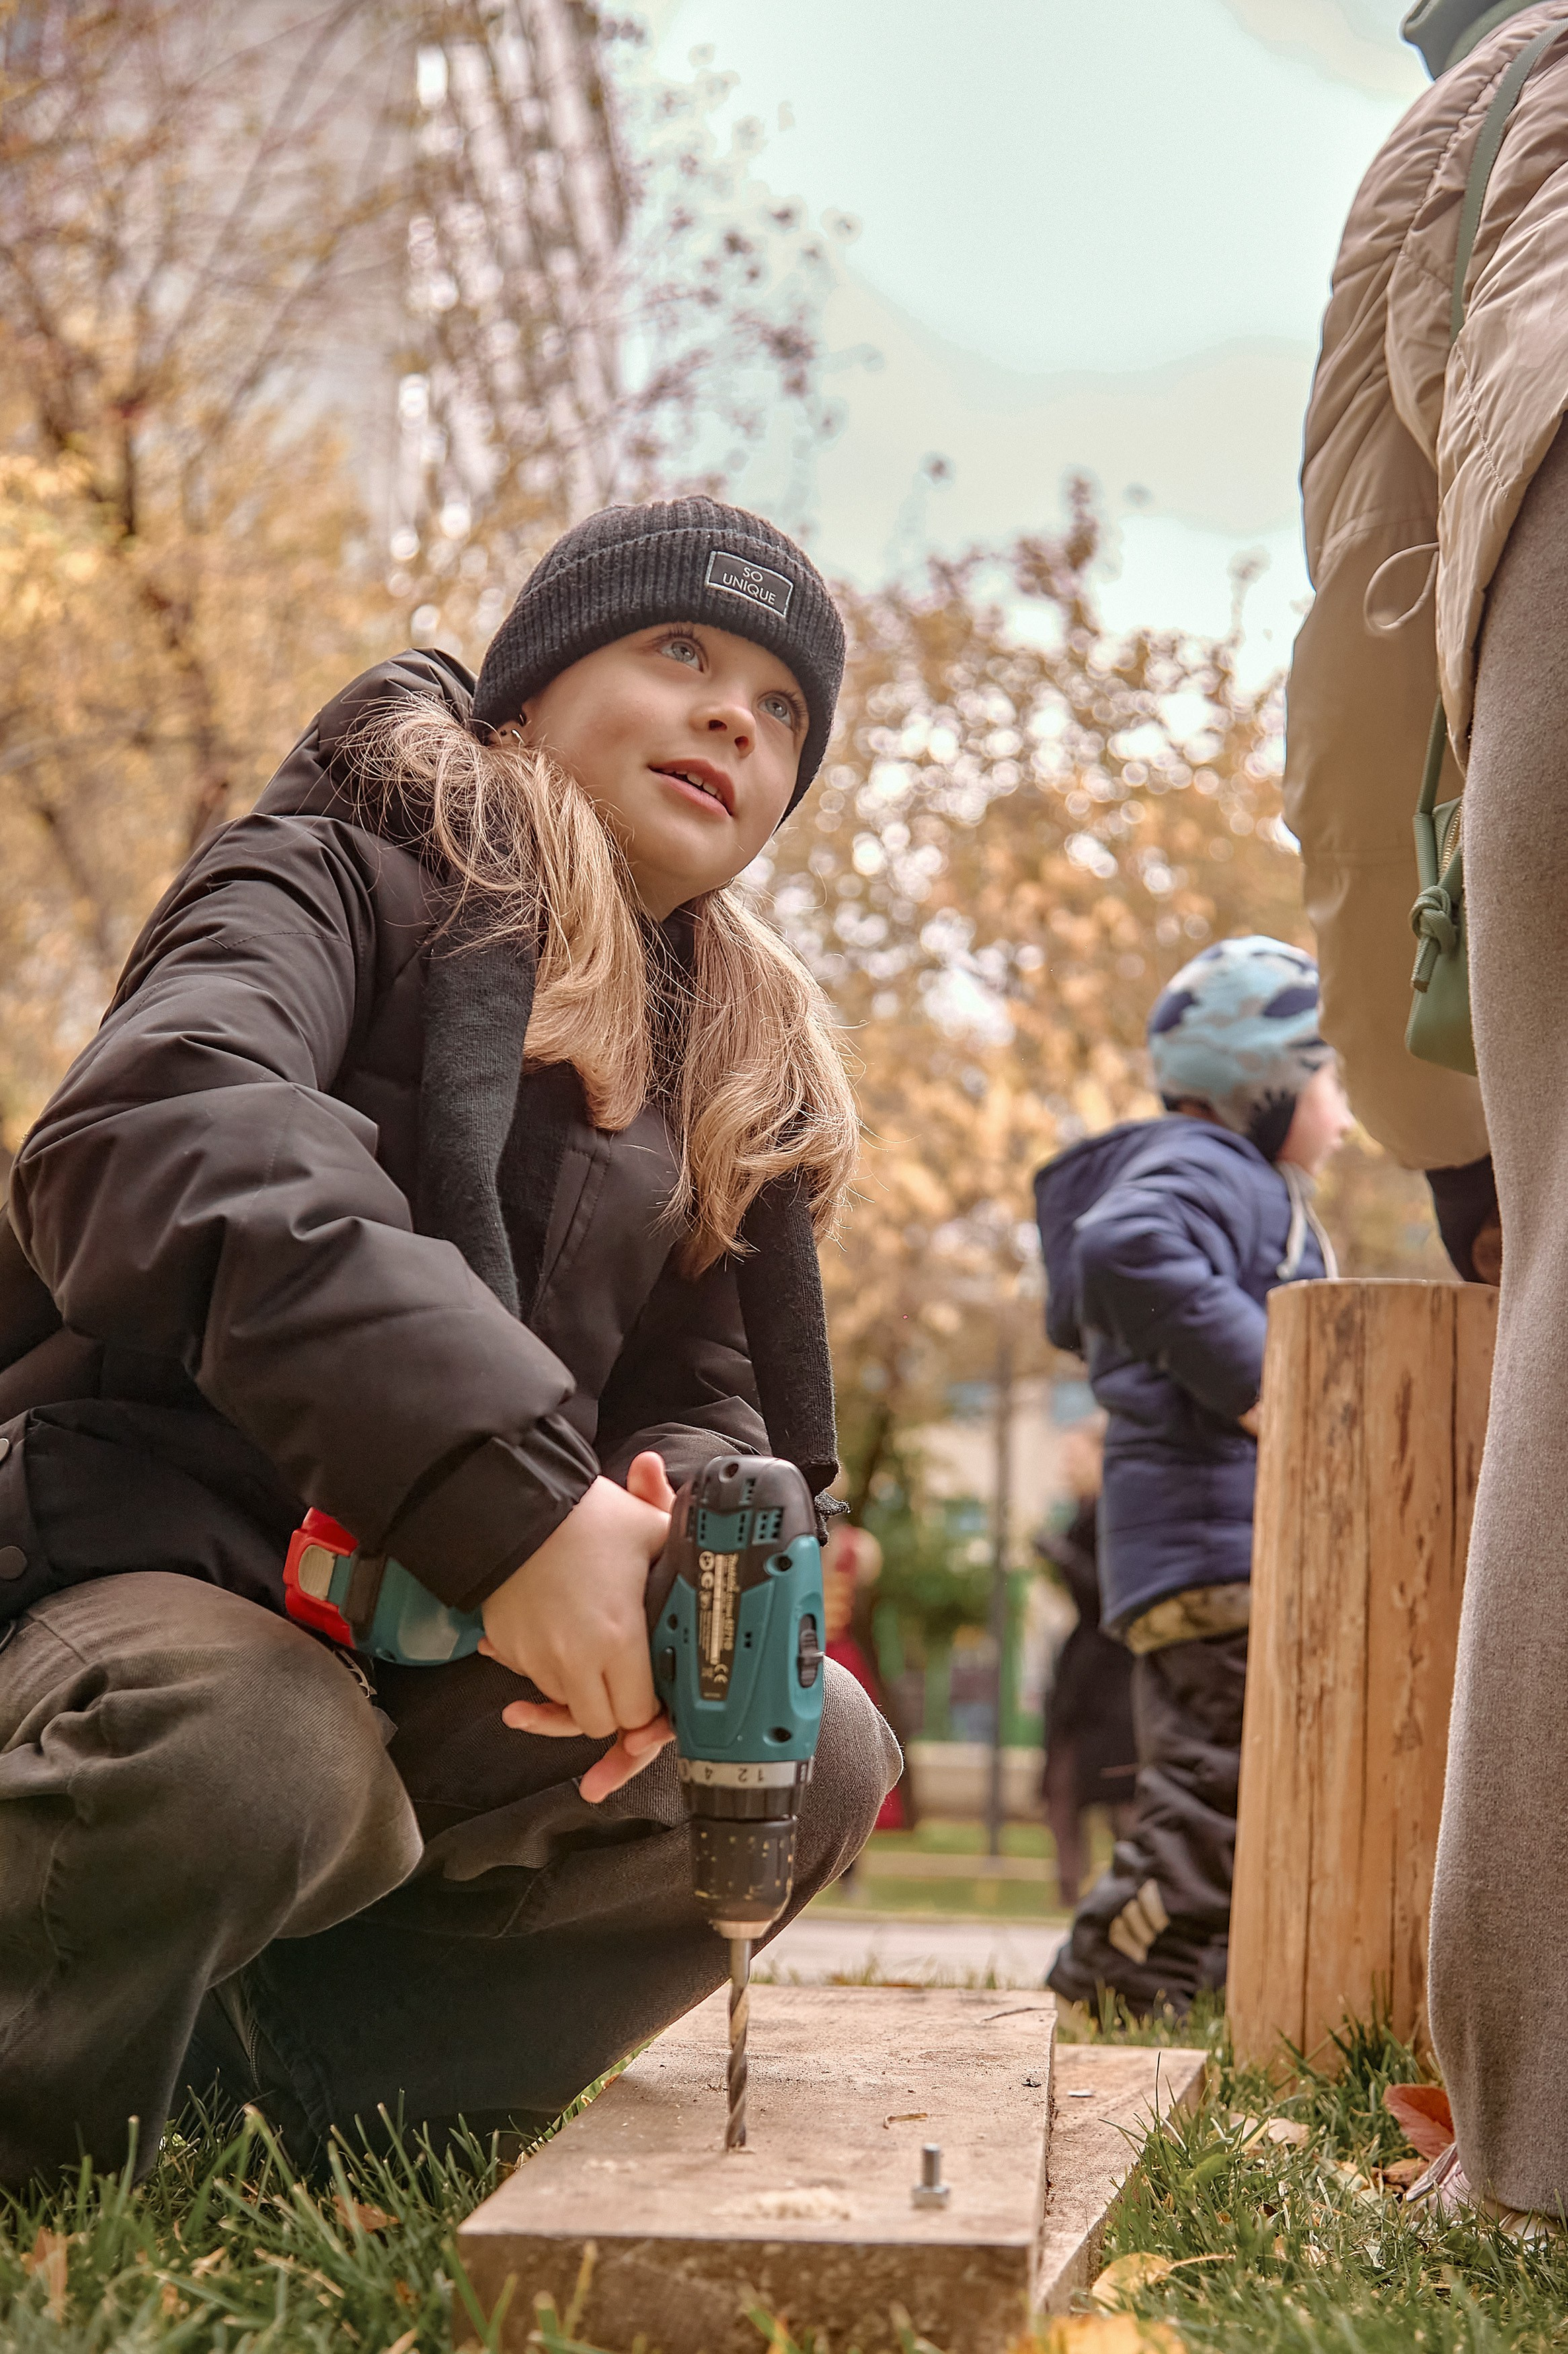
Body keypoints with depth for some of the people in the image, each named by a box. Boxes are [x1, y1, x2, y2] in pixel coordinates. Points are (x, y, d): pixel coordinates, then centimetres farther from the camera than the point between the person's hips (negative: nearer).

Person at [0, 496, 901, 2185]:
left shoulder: (733, 1069, 17)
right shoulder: (353, 869, -5)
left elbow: (708, 1406, 12)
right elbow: (157, 1134, -27)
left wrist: (678, 1562, -16)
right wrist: (515, 1487, -39)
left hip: (430, 1658, 7)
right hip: (155, 1572, -7)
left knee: (819, 1753, -9)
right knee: (254, 1748, -37)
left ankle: (282, 2052, -6)